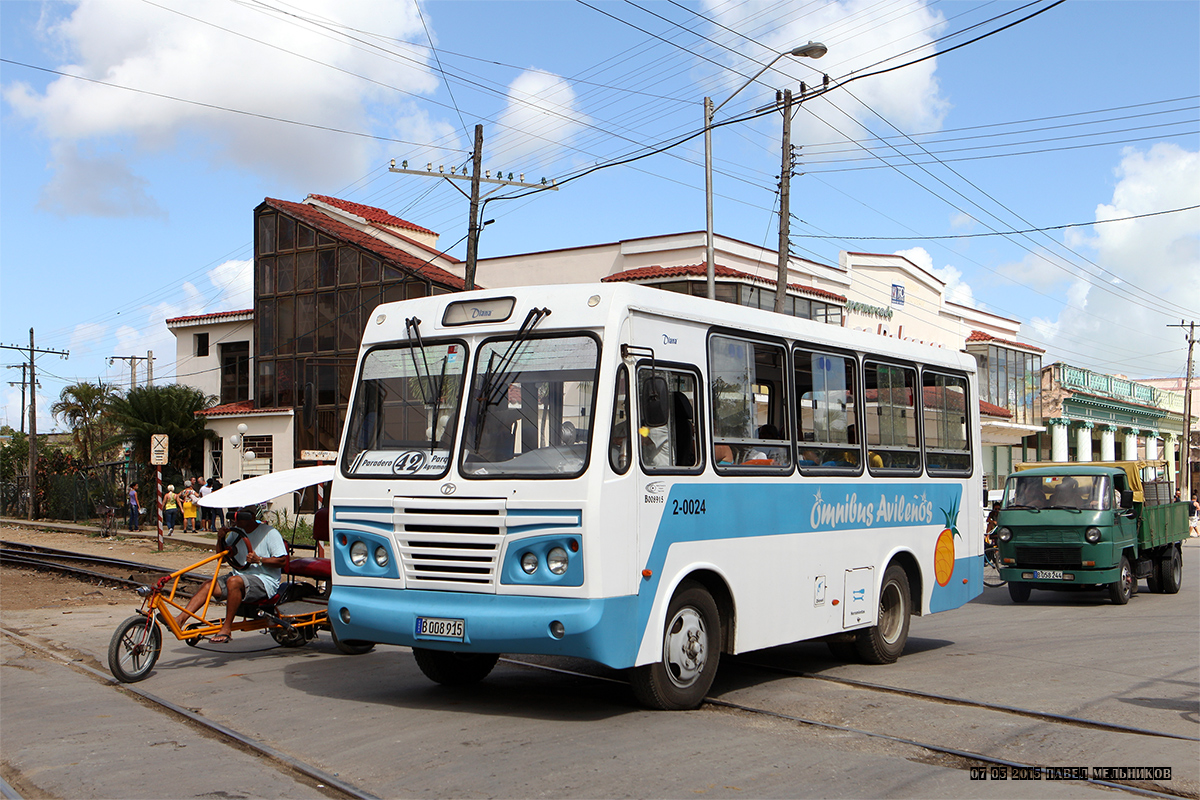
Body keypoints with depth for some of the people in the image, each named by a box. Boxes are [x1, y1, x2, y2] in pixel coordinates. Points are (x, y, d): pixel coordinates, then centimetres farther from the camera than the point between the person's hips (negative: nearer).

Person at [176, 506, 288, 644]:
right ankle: (180, 620, -23)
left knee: (234, 581, -35)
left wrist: (259, 560, -22)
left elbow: (282, 561, -9)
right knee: (209, 584, -12)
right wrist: (221, 540, 0)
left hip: (264, 581, -7)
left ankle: (227, 629, -31)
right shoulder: (237, 531, 12)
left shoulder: (269, 532, -6)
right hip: (240, 576, 7)